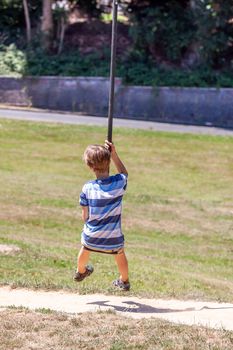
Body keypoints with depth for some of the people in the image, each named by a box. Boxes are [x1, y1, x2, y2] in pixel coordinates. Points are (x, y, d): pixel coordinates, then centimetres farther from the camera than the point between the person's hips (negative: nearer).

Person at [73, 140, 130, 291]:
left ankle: (80, 272, 62)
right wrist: (114, 154, 4)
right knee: (120, 254, 32)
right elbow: (124, 173, 11)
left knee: (85, 249, 35)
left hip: (91, 238, 0)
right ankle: (125, 281, 54)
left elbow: (85, 216, -7)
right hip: (114, 239, 0)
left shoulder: (88, 188, -15)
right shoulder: (119, 183, -15)